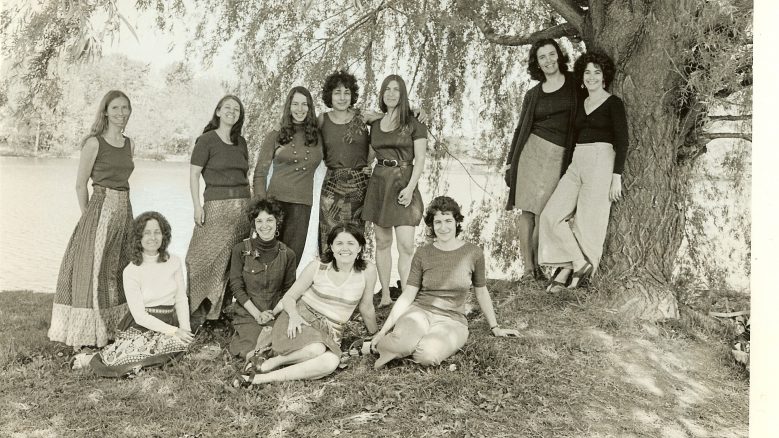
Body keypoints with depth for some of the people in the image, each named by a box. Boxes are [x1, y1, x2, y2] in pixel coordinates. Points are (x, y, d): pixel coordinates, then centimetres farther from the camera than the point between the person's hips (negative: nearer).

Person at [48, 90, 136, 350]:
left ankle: (113, 332, 20)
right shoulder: (94, 143, -5)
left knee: (118, 274, 10)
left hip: (125, 211, 6)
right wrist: (89, 217, -1)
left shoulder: (130, 145, 12)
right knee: (92, 273, -5)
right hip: (100, 209, -6)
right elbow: (81, 185, -3)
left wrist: (121, 207, 12)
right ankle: (84, 338, 1)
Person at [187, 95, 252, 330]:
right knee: (208, 257, -7)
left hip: (242, 205, 5)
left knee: (234, 259, 3)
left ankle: (223, 309, 12)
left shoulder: (240, 142, 15)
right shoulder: (207, 140, -1)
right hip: (216, 204, -5)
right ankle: (198, 310, -2)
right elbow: (194, 174, -4)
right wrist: (197, 206, -12)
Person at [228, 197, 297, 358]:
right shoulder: (241, 250, -3)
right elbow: (236, 287, -4)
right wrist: (257, 314, -12)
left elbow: (289, 290, 4)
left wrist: (274, 313, -11)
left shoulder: (287, 254, 2)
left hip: (276, 314, 1)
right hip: (247, 313, -1)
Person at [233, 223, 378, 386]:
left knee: (331, 362, -34)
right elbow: (289, 297, 3)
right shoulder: (317, 267, -4)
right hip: (301, 319, -2)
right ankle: (269, 363, -13)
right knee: (316, 349, -38)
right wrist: (294, 315, -18)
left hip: (331, 331, 2)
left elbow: (366, 307, 10)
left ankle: (262, 378, -25)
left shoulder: (367, 270, -5)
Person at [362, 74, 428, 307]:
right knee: (382, 242, 5)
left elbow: (420, 159, -4)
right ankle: (385, 297, 12)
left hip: (404, 183, -4)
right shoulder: (374, 125, 13)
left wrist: (410, 187, -15)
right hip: (379, 182, 4)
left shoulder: (413, 123, 0)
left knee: (406, 245, -11)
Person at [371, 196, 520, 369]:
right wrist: (383, 330, -6)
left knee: (428, 354, -35)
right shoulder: (422, 254, 3)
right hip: (420, 311, 0)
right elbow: (407, 296, 1)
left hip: (452, 320, 0)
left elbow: (481, 292, 14)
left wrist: (495, 328, 22)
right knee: (403, 341, -36)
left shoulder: (473, 253, 1)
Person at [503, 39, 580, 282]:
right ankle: (527, 266, -1)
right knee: (527, 210, -5)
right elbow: (521, 128, 16)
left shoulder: (574, 84, 8)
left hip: (559, 155, -1)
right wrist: (510, 160, 11)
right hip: (532, 149, 1)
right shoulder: (533, 95, 12)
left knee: (542, 212, -8)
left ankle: (537, 264, 2)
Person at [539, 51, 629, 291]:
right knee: (552, 215, -6)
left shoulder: (613, 103, -1)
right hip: (576, 164, 7)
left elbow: (622, 142, -6)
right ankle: (579, 262, -2)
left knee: (588, 223, -3)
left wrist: (616, 177, -13)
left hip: (601, 162, -7)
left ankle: (569, 267, 7)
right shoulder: (580, 104, 18)